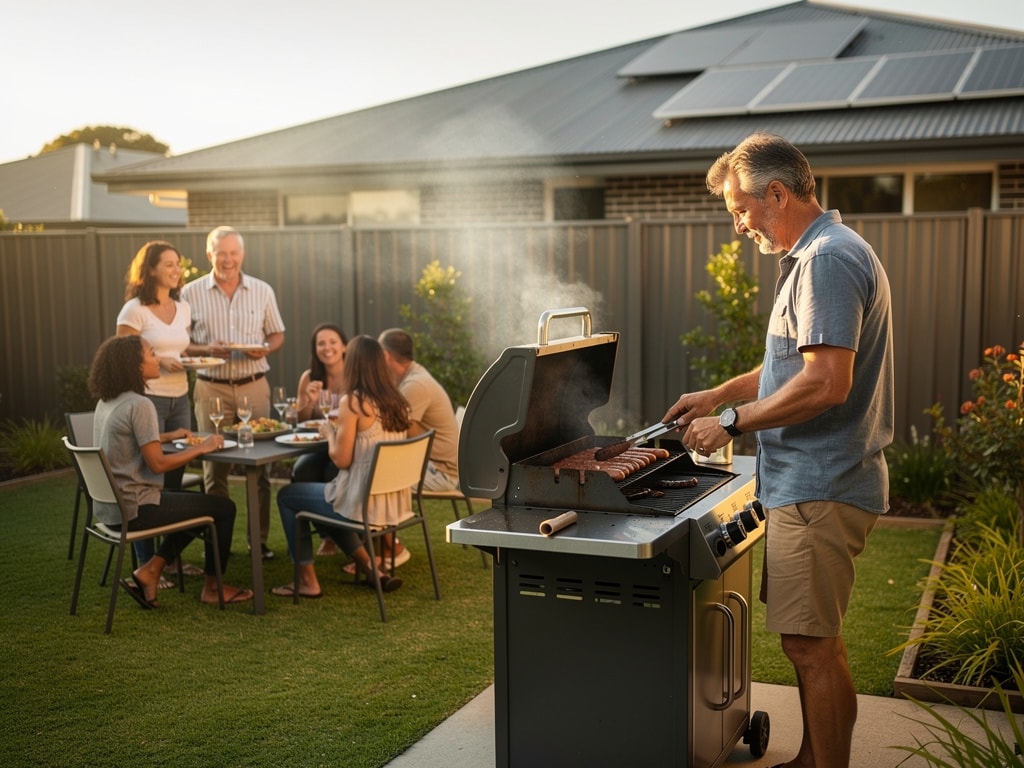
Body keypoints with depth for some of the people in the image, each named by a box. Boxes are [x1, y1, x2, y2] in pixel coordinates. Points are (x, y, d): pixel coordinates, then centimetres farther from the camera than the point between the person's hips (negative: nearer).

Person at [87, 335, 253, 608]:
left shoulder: (107, 402, 8)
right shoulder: (139, 405, -20)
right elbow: (157, 464, -21)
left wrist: (168, 437, 19)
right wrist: (201, 448, -10)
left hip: (108, 507, 9)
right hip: (133, 508, -9)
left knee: (198, 505, 26)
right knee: (223, 508, 4)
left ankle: (150, 571, 15)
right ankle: (212, 587, 16)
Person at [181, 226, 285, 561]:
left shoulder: (262, 291, 7)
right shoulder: (191, 293, 2)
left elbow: (278, 335, 12)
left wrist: (264, 349, -9)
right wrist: (207, 350, -15)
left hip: (254, 385, 1)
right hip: (212, 388, -1)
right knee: (214, 466, 2)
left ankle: (260, 538, 12)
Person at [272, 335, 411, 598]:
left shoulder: (352, 402, -17)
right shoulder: (397, 401, 4)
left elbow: (342, 459, -14)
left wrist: (329, 432, 3)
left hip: (364, 503, -7)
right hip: (395, 503, 7)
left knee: (286, 496, 17)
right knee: (326, 502, 34)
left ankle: (307, 580, 21)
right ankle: (372, 569, 22)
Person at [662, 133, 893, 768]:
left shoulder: (828, 259, -18)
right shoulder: (824, 253, 17)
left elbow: (826, 382, -26)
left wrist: (733, 423, -17)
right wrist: (719, 394, 20)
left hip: (820, 488, -11)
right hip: (815, 482, 11)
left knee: (813, 645, -3)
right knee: (814, 641, 19)